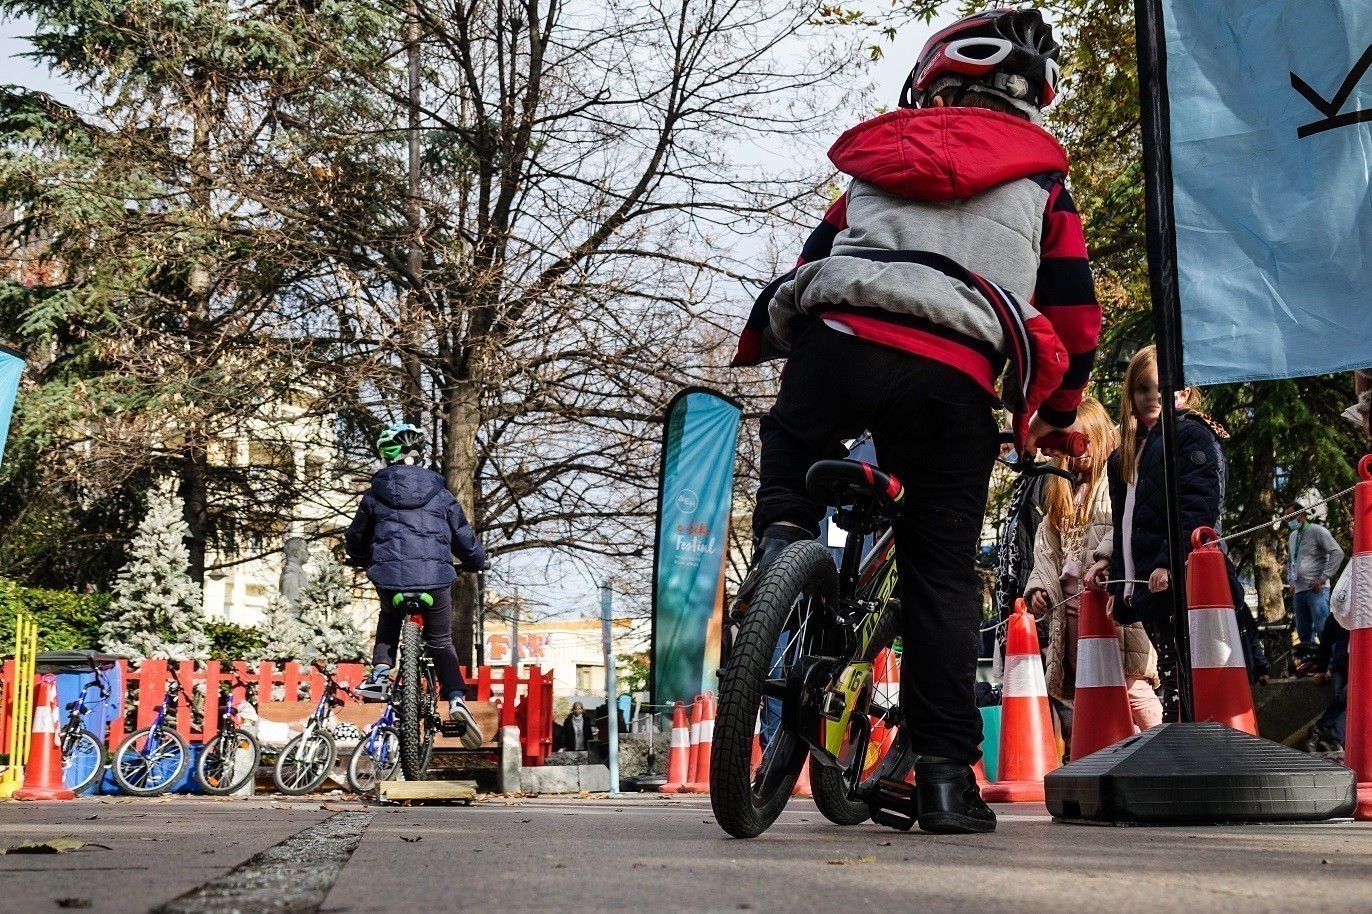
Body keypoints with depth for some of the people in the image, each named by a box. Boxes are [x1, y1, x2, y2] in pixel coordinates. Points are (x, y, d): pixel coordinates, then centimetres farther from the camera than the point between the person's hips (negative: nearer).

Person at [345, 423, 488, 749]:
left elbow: (355, 538, 22)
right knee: (441, 643, 16)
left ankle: (380, 673, 13)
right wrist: (475, 562, 34)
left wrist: (364, 560, 44)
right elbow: (464, 536, 12)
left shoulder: (376, 493, 10)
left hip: (390, 577, 1)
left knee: (389, 617, 34)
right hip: (436, 578, 0)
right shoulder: (439, 492, 8)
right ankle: (456, 698, -8)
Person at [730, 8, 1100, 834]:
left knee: (792, 443, 34)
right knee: (942, 574, 8)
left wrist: (763, 348, 42)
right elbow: (1076, 316, 17)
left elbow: (814, 261, 28)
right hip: (952, 379, -1)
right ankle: (946, 775, 4)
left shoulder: (879, 156, 26)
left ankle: (782, 537, 3)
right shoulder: (1039, 179, 20)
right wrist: (1055, 416, 31)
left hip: (838, 340, 1)